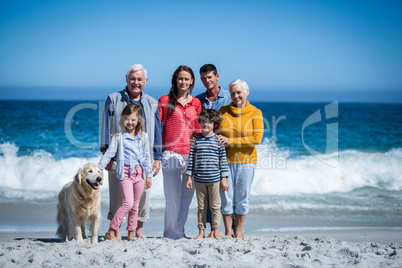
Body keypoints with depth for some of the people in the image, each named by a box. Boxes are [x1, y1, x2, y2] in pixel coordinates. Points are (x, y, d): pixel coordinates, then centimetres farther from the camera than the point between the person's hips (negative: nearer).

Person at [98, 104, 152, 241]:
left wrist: (148, 175, 12)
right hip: (125, 172, -4)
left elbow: (147, 156, 13)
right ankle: (111, 231, -10)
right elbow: (108, 154, -2)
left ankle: (131, 234, 17)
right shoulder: (118, 137, -1)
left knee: (135, 205, 8)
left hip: (139, 172, 4)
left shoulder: (144, 137, 9)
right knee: (128, 203, -16)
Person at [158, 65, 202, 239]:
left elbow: (198, 130, 16)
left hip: (191, 153, 3)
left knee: (187, 194, 5)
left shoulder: (196, 103, 13)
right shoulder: (165, 100, 4)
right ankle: (171, 233, 6)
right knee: (173, 195, -4)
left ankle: (179, 230, 16)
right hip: (171, 152, -3)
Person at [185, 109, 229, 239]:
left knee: (215, 206, 4)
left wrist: (224, 178, 0)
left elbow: (223, 160, 3)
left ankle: (216, 232, 13)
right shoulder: (196, 140, 4)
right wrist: (189, 177, 4)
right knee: (201, 207, 8)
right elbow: (191, 159, 7)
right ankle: (201, 232, 16)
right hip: (199, 180, 1)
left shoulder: (218, 140, 0)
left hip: (214, 179, -1)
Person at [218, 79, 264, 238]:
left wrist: (230, 141, -15)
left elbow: (256, 138, -10)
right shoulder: (223, 111, 6)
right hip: (226, 160, 1)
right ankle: (227, 233, 11)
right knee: (226, 198, 1)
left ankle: (238, 232, 18)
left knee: (242, 199, 5)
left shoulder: (255, 113, 0)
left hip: (246, 161, -1)